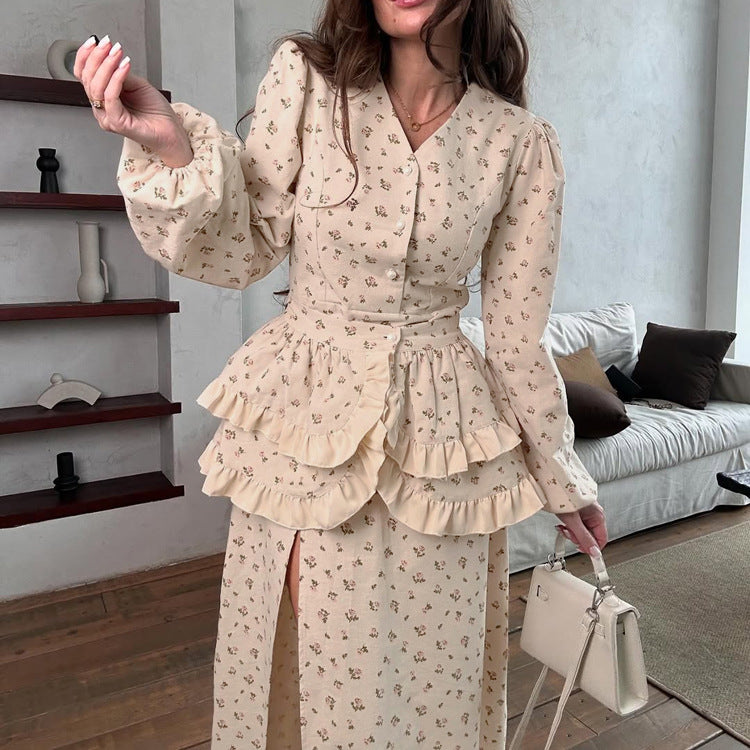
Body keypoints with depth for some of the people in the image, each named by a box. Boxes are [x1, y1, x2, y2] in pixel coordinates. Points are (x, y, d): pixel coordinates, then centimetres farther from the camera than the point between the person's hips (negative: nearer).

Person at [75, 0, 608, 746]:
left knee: (427, 666, 13)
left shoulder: (523, 145, -3)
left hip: (436, 432, 0)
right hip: (303, 409, 1)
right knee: (300, 650, 14)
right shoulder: (305, 79, -4)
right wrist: (170, 146, -18)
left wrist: (562, 477, 11)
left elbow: (516, 334, 3)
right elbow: (240, 254, -2)